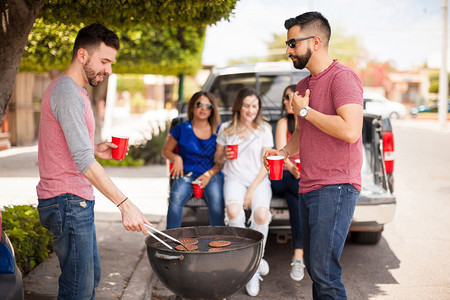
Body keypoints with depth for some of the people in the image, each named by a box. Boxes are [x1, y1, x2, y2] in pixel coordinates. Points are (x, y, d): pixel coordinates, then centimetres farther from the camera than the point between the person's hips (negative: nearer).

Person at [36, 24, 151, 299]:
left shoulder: (74, 90, 16)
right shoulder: (68, 93, -18)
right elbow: (83, 161, -26)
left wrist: (96, 150, 9)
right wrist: (125, 204, -29)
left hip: (77, 201, 11)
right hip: (68, 202, -11)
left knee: (91, 275, 18)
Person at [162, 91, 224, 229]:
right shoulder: (182, 129, 6)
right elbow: (166, 151, 16)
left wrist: (209, 174, -10)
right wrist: (176, 158, -6)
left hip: (213, 174, 0)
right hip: (187, 174, 0)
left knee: (216, 199, -32)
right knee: (176, 197, -31)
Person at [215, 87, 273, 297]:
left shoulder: (264, 130, 5)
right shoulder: (226, 129, 9)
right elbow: (217, 158, 18)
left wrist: (252, 189, -10)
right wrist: (224, 157, -7)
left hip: (259, 180, 0)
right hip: (234, 179, 1)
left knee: (261, 214, -33)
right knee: (233, 210, -34)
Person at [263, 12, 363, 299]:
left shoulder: (342, 77, -10)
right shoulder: (304, 84, 18)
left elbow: (351, 130, -24)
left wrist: (305, 111, -12)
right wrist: (284, 151, 10)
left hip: (336, 188, -9)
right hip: (308, 189, 9)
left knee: (325, 271, -11)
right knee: (314, 268, 12)